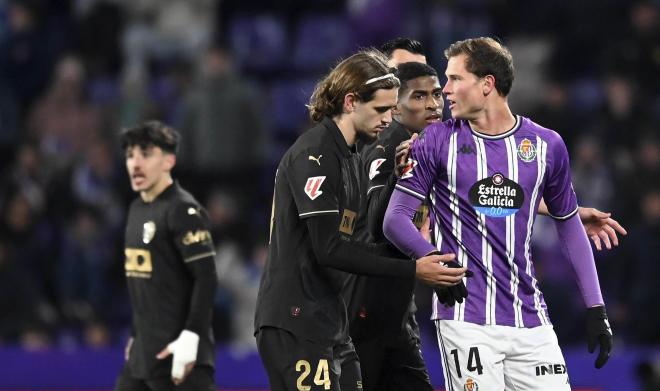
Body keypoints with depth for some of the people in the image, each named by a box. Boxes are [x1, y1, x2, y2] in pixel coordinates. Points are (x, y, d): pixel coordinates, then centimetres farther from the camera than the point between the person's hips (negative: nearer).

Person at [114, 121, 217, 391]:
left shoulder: (183, 210, -12)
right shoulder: (137, 209, 15)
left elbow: (206, 278, -17)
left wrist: (190, 338, -22)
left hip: (177, 353, -9)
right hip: (143, 353, 9)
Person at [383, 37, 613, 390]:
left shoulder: (546, 145, 7)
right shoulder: (438, 141, 2)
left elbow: (569, 225, 17)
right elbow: (395, 219, 0)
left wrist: (595, 308, 12)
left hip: (529, 318, 2)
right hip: (465, 319, -2)